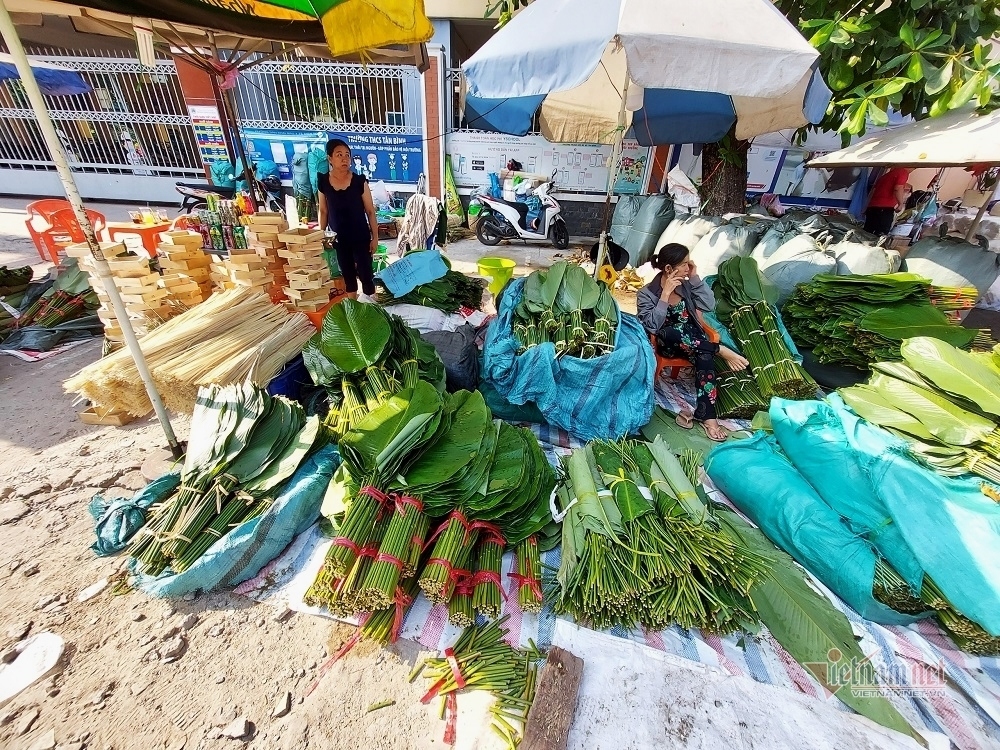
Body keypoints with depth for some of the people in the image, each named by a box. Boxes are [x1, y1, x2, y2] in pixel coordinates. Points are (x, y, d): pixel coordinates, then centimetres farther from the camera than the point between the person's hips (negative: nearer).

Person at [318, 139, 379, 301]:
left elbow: (370, 211, -6)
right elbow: (323, 211, 8)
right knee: (347, 272, 15)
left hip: (360, 237, -3)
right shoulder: (323, 182, -2)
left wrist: (375, 237, -8)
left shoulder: (359, 181, -9)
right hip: (338, 238, 3)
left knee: (365, 272, -1)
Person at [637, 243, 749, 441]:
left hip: (692, 340, 3)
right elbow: (652, 326, -23)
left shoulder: (686, 284, 2)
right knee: (675, 332, -39)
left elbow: (709, 305, -4)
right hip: (666, 343, -3)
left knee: (705, 356, -30)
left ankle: (707, 416, -30)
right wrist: (665, 294, -24)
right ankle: (722, 351, -22)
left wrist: (695, 278, -7)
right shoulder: (646, 293, -11)